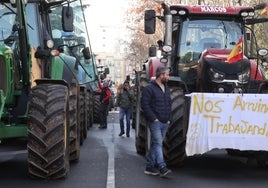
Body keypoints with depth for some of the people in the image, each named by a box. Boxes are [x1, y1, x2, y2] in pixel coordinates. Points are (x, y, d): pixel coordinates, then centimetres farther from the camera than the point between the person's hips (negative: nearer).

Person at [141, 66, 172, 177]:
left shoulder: (166, 89, 18)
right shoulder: (149, 88, -8)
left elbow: (169, 105, 23)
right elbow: (145, 105, -13)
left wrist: (169, 119, 12)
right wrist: (153, 118, -16)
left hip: (165, 123, 8)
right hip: (155, 122, -8)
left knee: (155, 144, 11)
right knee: (158, 144, -12)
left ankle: (150, 167, 17)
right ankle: (162, 168, -17)